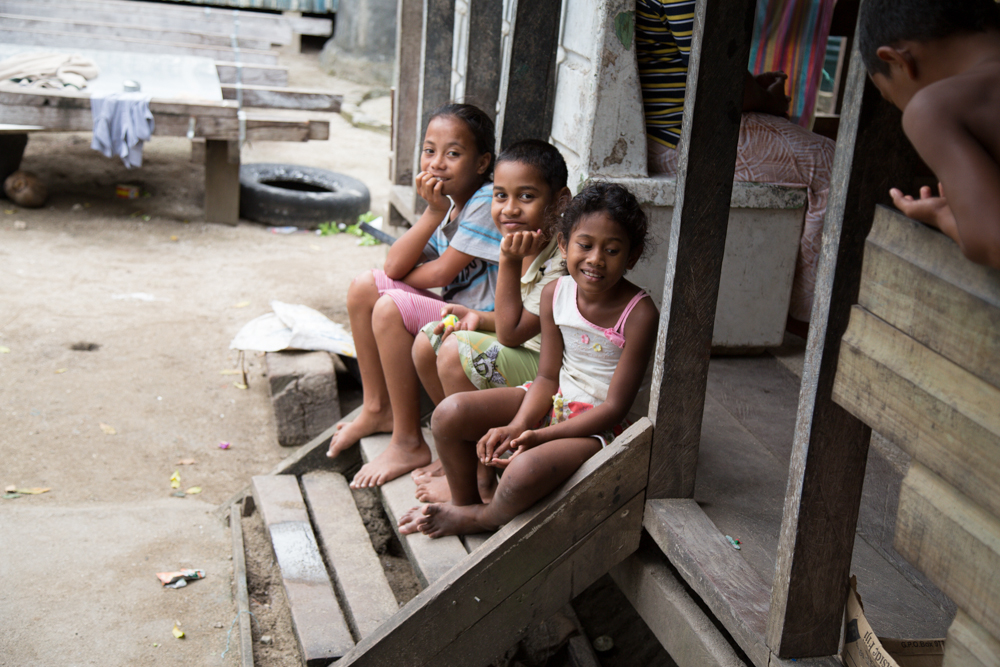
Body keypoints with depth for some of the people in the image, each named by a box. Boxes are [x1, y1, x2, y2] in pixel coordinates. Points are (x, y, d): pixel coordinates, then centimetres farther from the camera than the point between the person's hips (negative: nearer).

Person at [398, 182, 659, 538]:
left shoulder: (639, 314, -20)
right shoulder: (555, 294, -4)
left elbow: (615, 407, -19)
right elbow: (548, 377, 0)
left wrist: (541, 435, -26)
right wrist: (517, 426, -20)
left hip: (597, 425, -6)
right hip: (551, 402, 6)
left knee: (527, 471, -34)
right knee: (449, 413, -13)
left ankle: (477, 517, -1)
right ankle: (464, 499, 11)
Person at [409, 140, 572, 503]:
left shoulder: (561, 264, -25)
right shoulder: (522, 246, 2)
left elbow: (512, 333, -26)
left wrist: (509, 263, -30)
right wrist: (478, 317, -6)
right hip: (520, 354, 9)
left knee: (456, 351, -26)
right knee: (426, 343, 3)